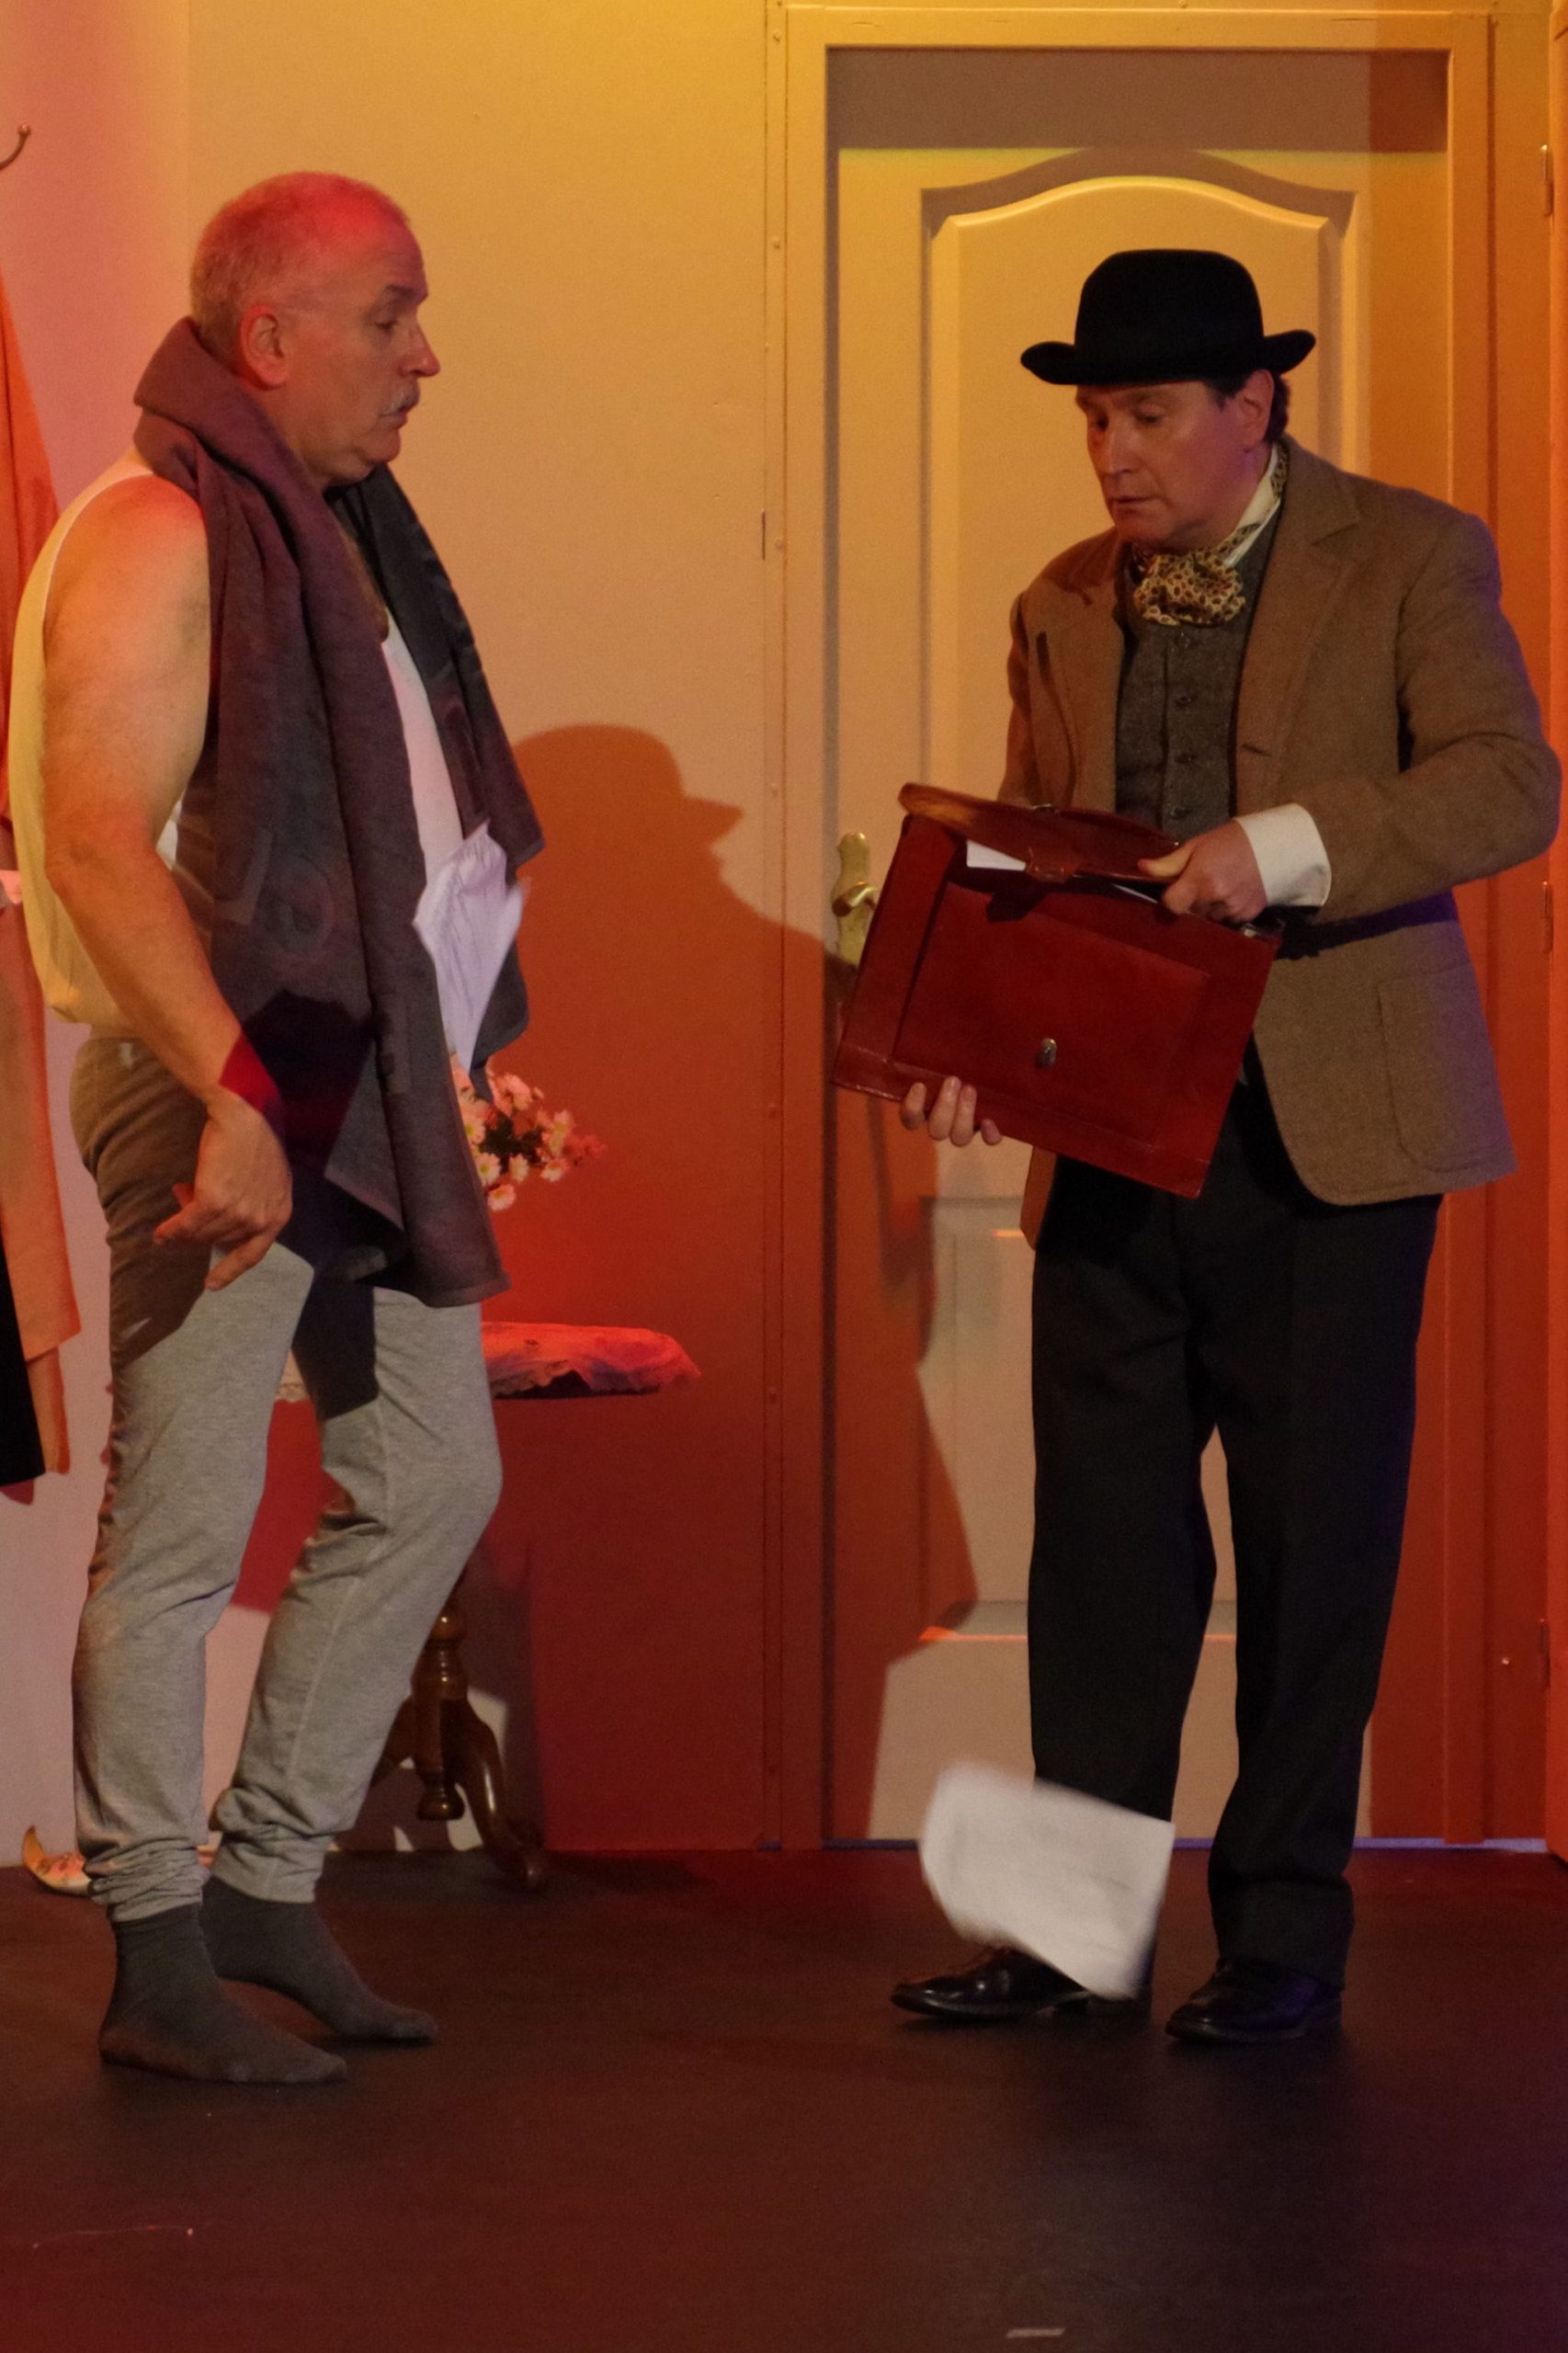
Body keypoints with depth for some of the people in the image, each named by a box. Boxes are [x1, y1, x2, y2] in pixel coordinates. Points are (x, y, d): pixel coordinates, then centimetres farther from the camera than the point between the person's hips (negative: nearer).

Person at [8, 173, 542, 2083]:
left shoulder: (341, 525, 16)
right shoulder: (161, 534, -13)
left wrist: (455, 1066, 17)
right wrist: (236, 1096, -28)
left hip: (366, 1083, 10)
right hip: (218, 1086, -10)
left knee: (431, 1479, 12)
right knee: (182, 1536, -3)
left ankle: (266, 1887, 22)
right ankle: (157, 1963, 5)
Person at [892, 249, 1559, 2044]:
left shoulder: (1408, 560, -1)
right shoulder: (1064, 608, 14)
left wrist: (1284, 846, -26)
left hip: (1328, 1133, -4)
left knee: (1313, 1538, 1)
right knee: (1100, 1518, 4)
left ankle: (1284, 1932, 10)